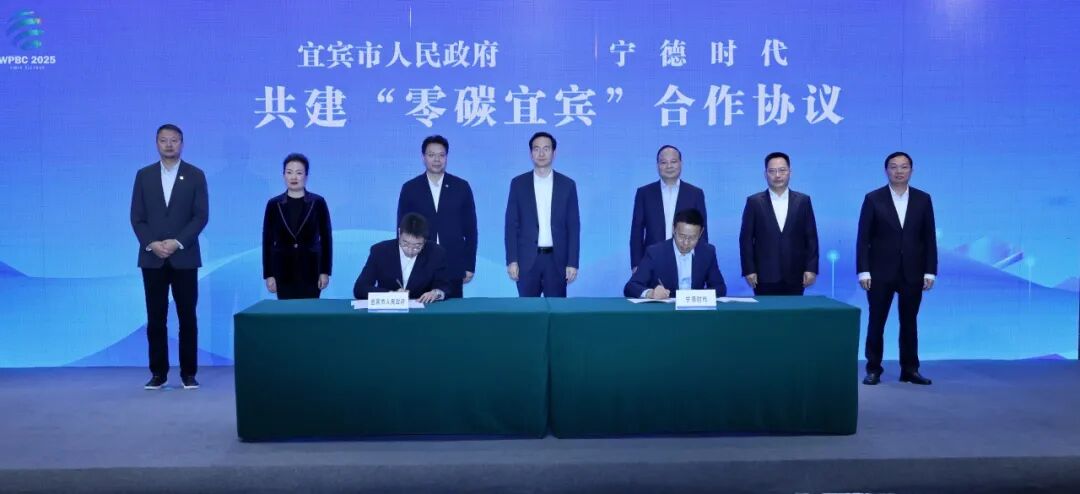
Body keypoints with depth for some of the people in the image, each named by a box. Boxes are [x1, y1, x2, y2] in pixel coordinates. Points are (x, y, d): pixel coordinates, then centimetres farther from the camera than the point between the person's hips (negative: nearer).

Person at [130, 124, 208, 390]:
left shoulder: (195, 175, 3)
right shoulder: (144, 175, 8)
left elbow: (201, 216, -4)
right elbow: (137, 217, 4)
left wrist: (177, 242, -15)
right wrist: (151, 244, -11)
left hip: (184, 257, -1)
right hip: (152, 258, 2)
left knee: (187, 317, 1)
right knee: (155, 318, 3)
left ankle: (189, 373, 9)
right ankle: (158, 373, 11)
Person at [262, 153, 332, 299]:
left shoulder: (318, 202, -1)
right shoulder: (273, 204, 2)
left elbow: (326, 238, 0)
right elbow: (268, 241, 3)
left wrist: (325, 271, -4)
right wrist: (268, 274, -2)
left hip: (310, 270, -1)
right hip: (283, 271, 1)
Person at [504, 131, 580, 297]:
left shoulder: (567, 185, 4)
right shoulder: (518, 183, 4)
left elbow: (573, 227, 3)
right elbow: (511, 225, 2)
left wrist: (572, 263, -4)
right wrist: (512, 260, -6)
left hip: (557, 259, 0)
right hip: (527, 259, 0)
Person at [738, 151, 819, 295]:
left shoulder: (803, 201, 7)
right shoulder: (754, 202, 3)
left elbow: (811, 237, 7)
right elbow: (746, 238, 1)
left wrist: (811, 268, -1)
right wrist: (749, 270, -5)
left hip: (795, 277, 1)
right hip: (765, 277, -1)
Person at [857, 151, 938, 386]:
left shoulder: (923, 199, 5)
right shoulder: (873, 199, -1)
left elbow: (929, 238, 5)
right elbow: (863, 238, -4)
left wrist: (930, 271, -1)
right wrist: (863, 271, -10)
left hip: (912, 273, 2)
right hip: (881, 272, -2)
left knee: (909, 322, 9)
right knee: (876, 322, 4)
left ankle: (910, 369, 17)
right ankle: (873, 369, 12)